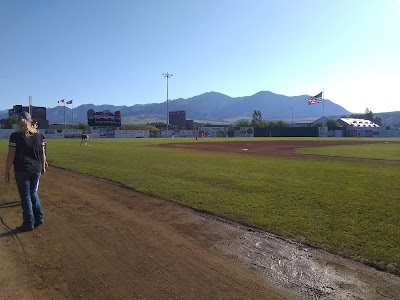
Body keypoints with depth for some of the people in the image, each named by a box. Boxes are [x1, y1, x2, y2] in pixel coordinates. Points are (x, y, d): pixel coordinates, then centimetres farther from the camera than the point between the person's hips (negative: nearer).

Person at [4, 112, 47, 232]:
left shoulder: (15, 136, -9)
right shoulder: (38, 135, 4)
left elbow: (11, 155, -10)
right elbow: (42, 153, 8)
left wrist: (7, 172, -4)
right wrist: (43, 167, 19)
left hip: (22, 170, -4)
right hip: (36, 169, 5)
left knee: (25, 196, 5)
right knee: (33, 193, 20)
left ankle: (29, 223, 12)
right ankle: (39, 217, 20)